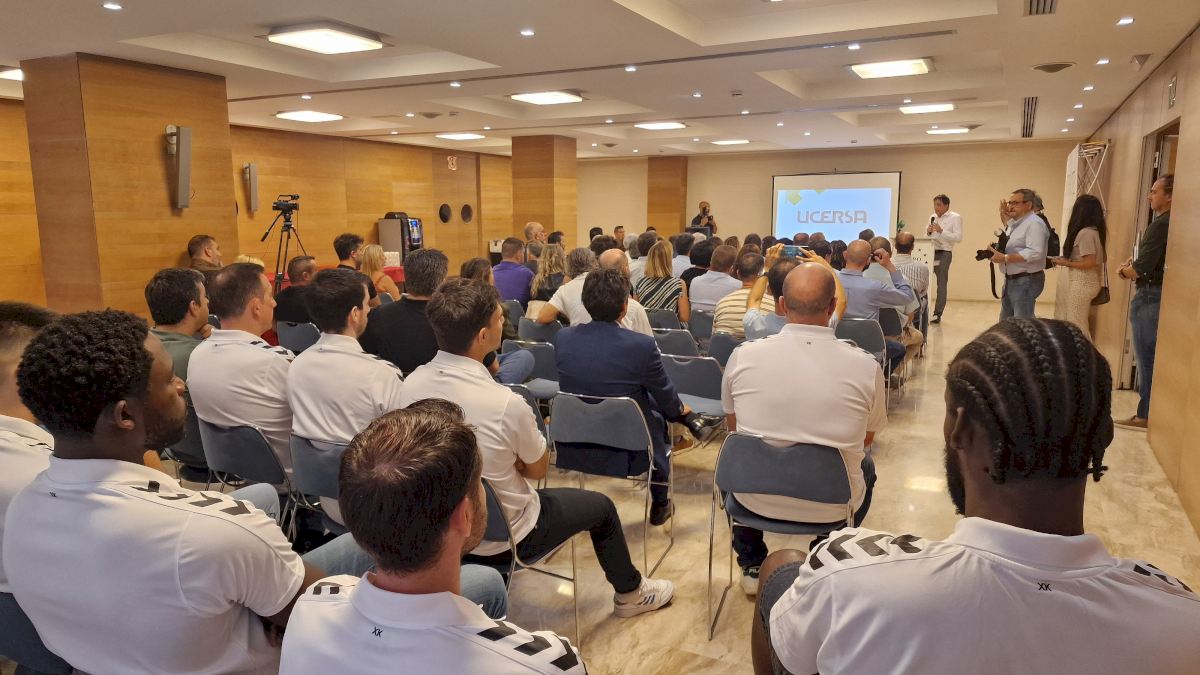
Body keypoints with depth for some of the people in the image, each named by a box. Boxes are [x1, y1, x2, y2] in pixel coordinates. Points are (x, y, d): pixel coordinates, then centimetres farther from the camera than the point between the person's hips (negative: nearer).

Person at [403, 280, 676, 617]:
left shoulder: (412, 384, -15)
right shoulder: (506, 404, -32)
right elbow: (538, 469, -12)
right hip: (501, 539, -6)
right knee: (601, 506, 17)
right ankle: (630, 592, 41)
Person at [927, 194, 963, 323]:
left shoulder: (955, 218, -1)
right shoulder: (932, 217, 17)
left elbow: (958, 237, -11)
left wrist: (941, 231, -19)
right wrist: (928, 232, -1)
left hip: (944, 253, -5)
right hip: (931, 251, 5)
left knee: (941, 284, -1)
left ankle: (937, 314, 1)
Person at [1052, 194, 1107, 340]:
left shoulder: (1085, 232, -17)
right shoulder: (1095, 230, 10)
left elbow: (1089, 263, -20)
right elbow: (1091, 258, 13)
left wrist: (1066, 263, -10)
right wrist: (1066, 259, 10)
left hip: (1082, 282, -9)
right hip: (1085, 281, 9)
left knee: (1076, 324, -4)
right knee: (1079, 323, 13)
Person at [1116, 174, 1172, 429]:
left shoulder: (1160, 225, -17)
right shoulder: (1172, 224, 13)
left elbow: (1141, 268, -21)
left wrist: (1123, 271, -2)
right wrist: (1133, 266, 4)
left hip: (1150, 297, -10)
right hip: (1160, 295, 10)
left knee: (1147, 358, -3)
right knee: (1155, 358, 13)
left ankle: (1146, 415, 3)